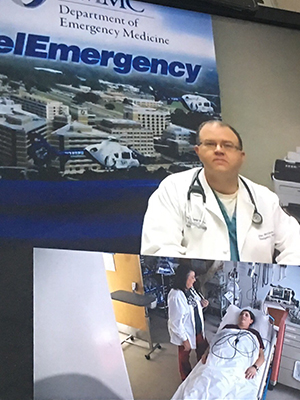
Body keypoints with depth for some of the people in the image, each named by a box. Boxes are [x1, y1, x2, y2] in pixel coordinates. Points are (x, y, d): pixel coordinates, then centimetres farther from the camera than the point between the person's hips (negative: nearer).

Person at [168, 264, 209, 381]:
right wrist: (184, 339, -21)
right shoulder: (175, 296, -32)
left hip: (198, 329, 8)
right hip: (186, 333, -7)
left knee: (203, 350, 25)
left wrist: (201, 304, -10)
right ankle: (186, 379, 42)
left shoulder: (190, 289, -7)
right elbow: (175, 322, -27)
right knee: (184, 356, 18)